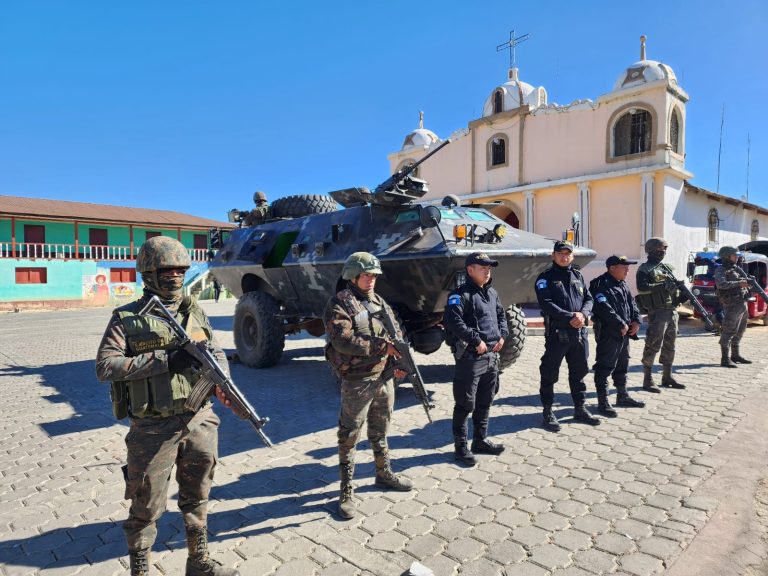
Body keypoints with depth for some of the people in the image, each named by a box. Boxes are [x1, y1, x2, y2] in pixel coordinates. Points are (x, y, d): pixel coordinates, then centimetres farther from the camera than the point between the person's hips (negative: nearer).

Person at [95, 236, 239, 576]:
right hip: (153, 430, -4)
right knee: (146, 507, 11)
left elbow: (216, 353, 8)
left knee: (197, 499, 20)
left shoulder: (194, 312, 6)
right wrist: (162, 360, -22)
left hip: (200, 422, 4)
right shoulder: (127, 319, -6)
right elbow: (104, 366, -13)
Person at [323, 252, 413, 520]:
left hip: (385, 377, 7)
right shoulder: (338, 305, -12)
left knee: (380, 431, 23)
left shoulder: (378, 301, 11)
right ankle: (346, 492, 14)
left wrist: (399, 361, -4)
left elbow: (396, 333, 13)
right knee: (349, 437, 2)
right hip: (356, 381, -7)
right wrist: (382, 347, -23)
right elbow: (344, 342, -24)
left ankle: (384, 474, 40)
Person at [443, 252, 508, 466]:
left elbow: (501, 315, 24)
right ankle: (460, 446, 14)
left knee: (485, 403, 18)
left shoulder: (492, 293, 15)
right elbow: (453, 321, -25)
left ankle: (480, 440, 32)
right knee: (465, 405, 1)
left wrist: (502, 335, 6)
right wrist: (476, 340, -22)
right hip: (470, 358, -8)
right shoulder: (460, 294, -12)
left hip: (492, 356, 8)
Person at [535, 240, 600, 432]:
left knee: (579, 372, 16)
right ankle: (548, 412, 13)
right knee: (550, 374, 1)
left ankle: (580, 409, 30)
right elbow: (546, 304, -14)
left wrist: (583, 314, -9)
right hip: (557, 333, -6)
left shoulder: (578, 276, 15)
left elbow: (588, 299, 12)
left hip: (580, 332, 6)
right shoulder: (546, 277, -3)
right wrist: (570, 317, -18)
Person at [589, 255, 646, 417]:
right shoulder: (600, 284, -15)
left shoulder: (623, 285, 15)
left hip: (624, 333, 10)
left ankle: (622, 396, 35)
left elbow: (632, 304, 17)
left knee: (622, 365, 20)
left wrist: (636, 321, -1)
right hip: (608, 334, -10)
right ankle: (603, 402, 2)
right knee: (604, 367, -4)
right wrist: (621, 325, -20)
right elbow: (604, 308, -24)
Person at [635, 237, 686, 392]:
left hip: (672, 311, 8)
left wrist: (683, 295, 3)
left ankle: (667, 377, 24)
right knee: (653, 346, -7)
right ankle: (648, 380, -1)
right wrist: (662, 286, -24)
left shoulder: (665, 267, 19)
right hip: (657, 312, -8)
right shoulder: (644, 269, -5)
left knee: (669, 346, 14)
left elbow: (674, 286, 21)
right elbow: (642, 288, -20)